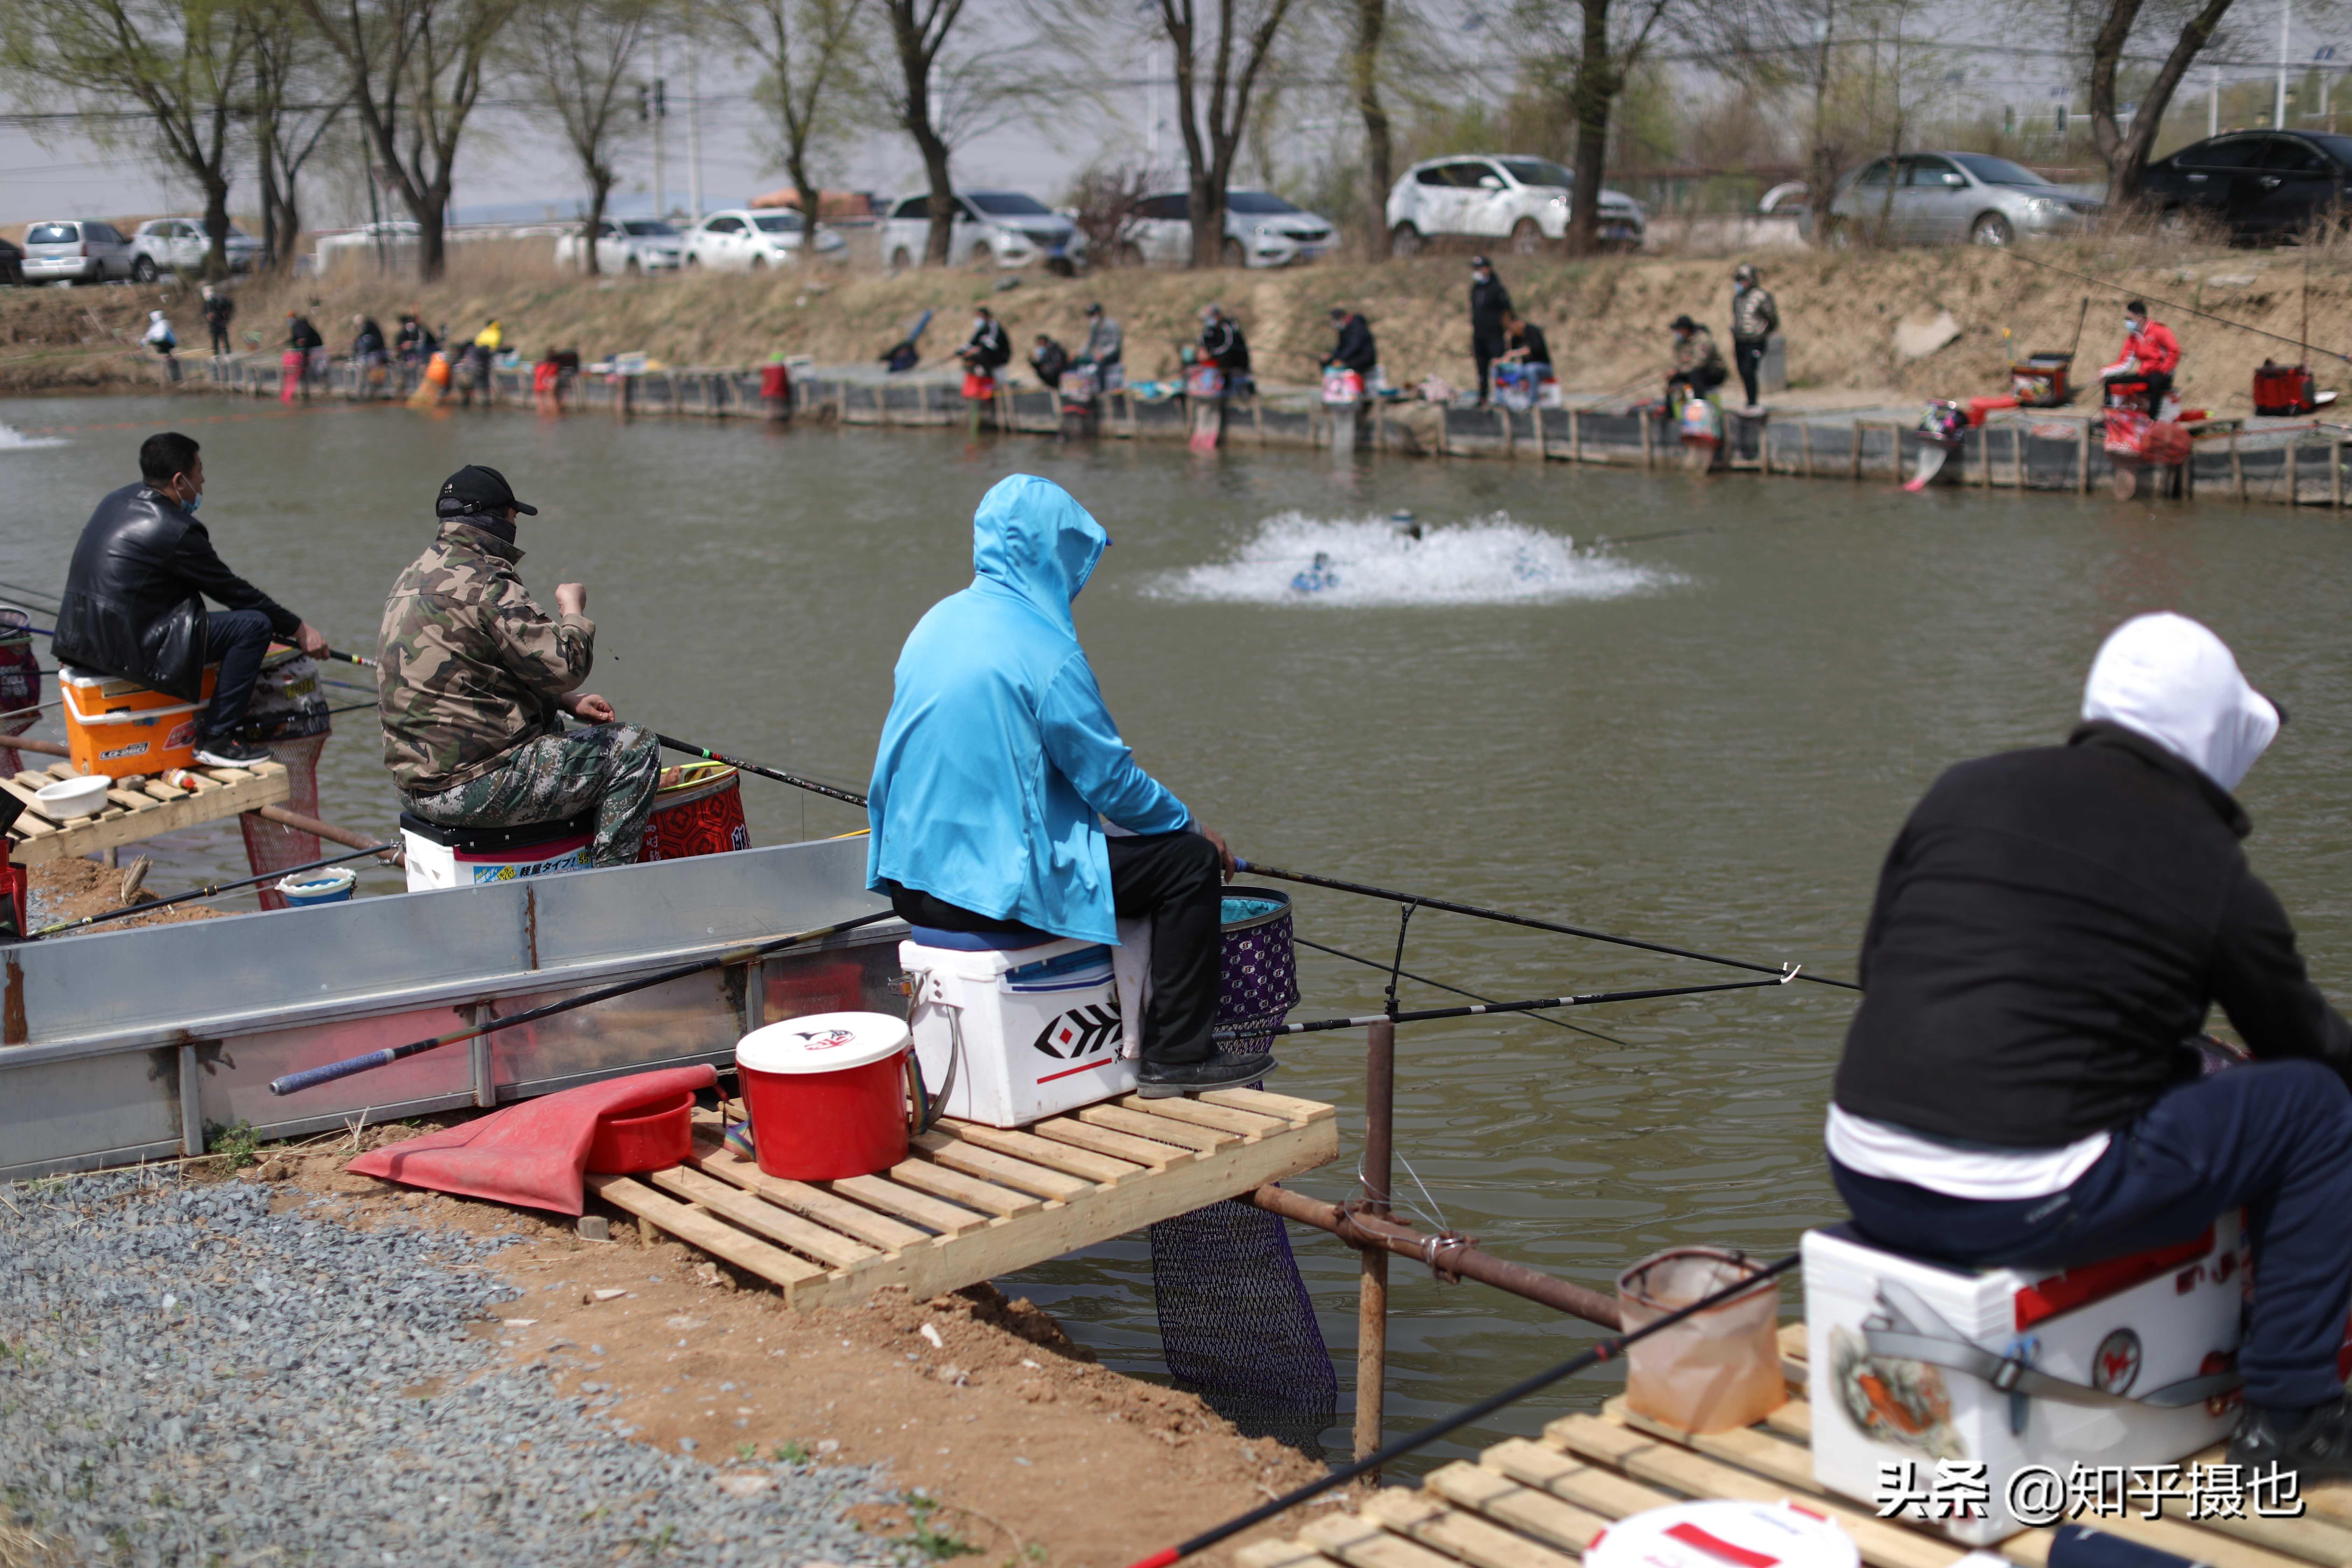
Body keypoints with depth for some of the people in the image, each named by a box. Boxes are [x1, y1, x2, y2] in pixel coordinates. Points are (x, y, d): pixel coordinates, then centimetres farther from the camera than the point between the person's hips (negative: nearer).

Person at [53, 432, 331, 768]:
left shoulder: (118, 499, 12)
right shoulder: (175, 530, -15)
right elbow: (233, 591, -6)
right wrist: (299, 629, 2)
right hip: (126, 649, -10)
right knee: (255, 625, -11)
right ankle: (216, 738, -6)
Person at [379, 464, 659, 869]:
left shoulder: (416, 576, 15)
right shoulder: (484, 584, -17)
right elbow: (566, 665, -19)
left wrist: (568, 703, 13)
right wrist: (573, 611, 1)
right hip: (472, 785, -10)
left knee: (559, 726, 31)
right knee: (636, 748, -4)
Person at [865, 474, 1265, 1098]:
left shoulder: (937, 622, 10)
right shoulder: (1044, 649, -16)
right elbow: (1111, 779, -11)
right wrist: (1191, 824, 7)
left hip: (912, 881, 9)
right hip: (994, 885, -9)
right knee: (1189, 860, 2)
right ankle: (1178, 1058, 6)